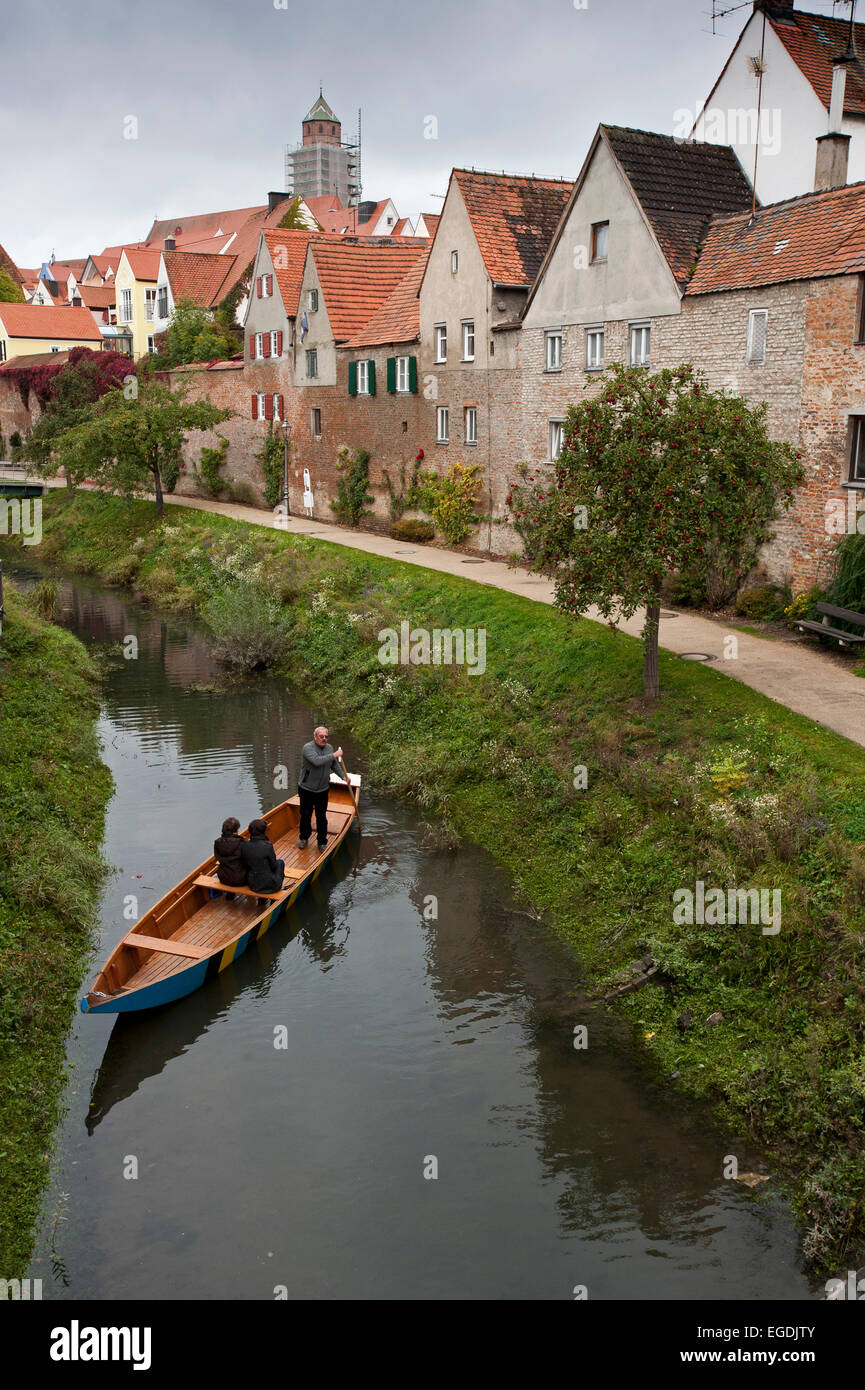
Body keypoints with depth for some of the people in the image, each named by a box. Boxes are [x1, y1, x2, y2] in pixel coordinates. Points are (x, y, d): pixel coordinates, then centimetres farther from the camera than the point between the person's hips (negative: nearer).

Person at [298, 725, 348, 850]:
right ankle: (304, 838, 30)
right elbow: (317, 761, -33)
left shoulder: (329, 748, 6)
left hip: (322, 790, 4)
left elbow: (334, 765, 20)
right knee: (305, 815, 10)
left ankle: (322, 842, 19)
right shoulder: (308, 748, -16)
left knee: (321, 817, 7)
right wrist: (334, 755, -28)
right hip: (306, 789, -4)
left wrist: (343, 777, 9)